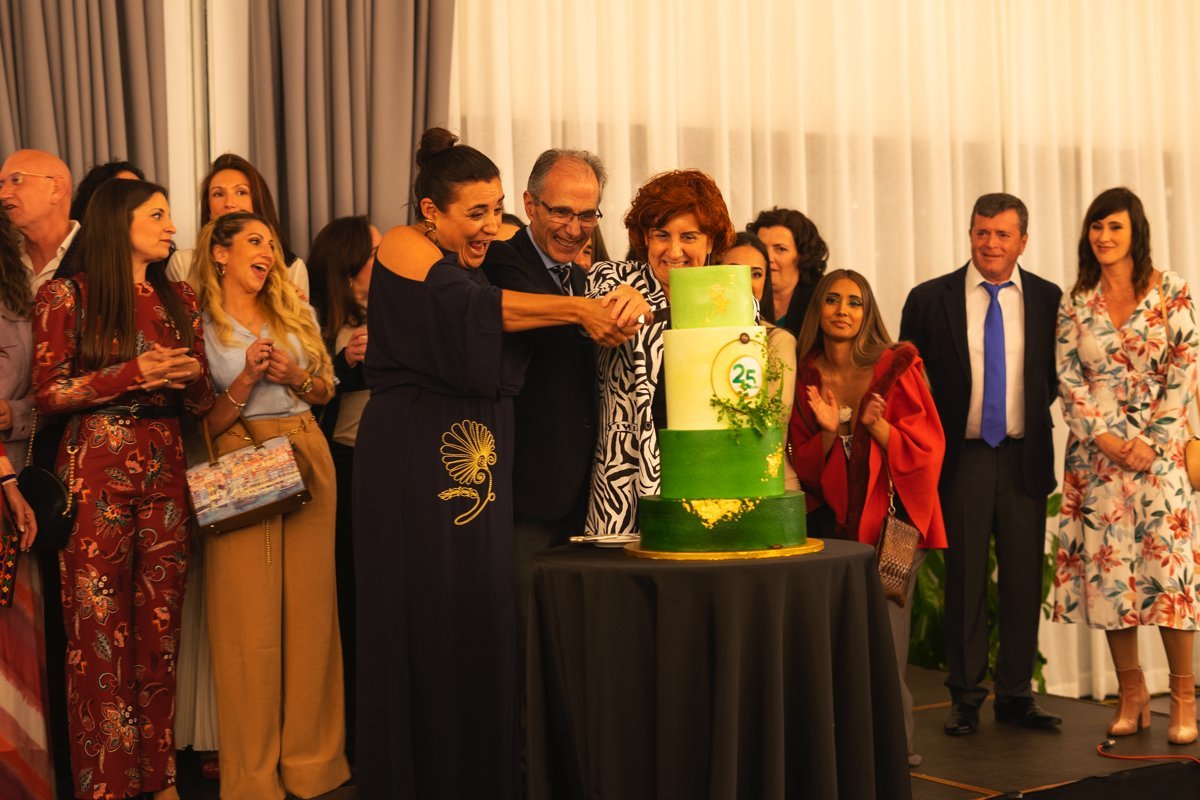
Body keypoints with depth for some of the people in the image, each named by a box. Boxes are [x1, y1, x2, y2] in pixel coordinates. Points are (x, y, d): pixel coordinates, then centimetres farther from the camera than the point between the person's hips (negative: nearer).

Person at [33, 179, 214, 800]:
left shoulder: (179, 301, 13)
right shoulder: (67, 296, -1)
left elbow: (200, 402, 15)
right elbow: (47, 393, -6)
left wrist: (191, 374, -8)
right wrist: (133, 374, -14)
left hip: (166, 473, 4)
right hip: (96, 474, -4)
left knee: (160, 627, 5)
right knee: (99, 632, -1)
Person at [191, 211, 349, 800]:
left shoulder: (295, 312, 13)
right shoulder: (200, 325, 0)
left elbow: (324, 391, 17)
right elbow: (206, 424, -2)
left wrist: (295, 377, -3)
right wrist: (246, 381, -16)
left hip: (307, 458, 4)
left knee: (310, 603, 4)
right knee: (250, 613, -3)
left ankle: (311, 753, 16)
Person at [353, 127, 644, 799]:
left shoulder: (491, 252, 14)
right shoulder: (404, 247, -2)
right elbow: (472, 305, -19)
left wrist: (627, 299, -14)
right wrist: (578, 308, -21)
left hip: (483, 460, 6)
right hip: (414, 459, -6)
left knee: (483, 615, 5)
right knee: (423, 624, -2)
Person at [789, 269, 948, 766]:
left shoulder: (897, 366, -3)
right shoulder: (804, 378, 5)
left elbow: (927, 446, -5)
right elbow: (803, 467, 6)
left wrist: (877, 426, -22)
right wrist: (829, 432, -13)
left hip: (892, 517, -3)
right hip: (832, 520, 3)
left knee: (884, 645, -12)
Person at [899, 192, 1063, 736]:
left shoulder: (1049, 299, 4)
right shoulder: (930, 299, 1)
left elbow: (1060, 376, 13)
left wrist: (1033, 410, -3)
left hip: (1024, 458, 1)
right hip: (962, 459, -1)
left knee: (1024, 580, 6)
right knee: (964, 579, 5)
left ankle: (1016, 695, 17)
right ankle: (966, 697, 15)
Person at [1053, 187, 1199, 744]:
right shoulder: (1075, 304, 8)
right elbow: (1069, 381, 3)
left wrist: (1151, 441, -11)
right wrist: (1107, 438, -9)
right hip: (1096, 454, 3)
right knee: (1107, 569, 3)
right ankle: (1131, 694, 13)